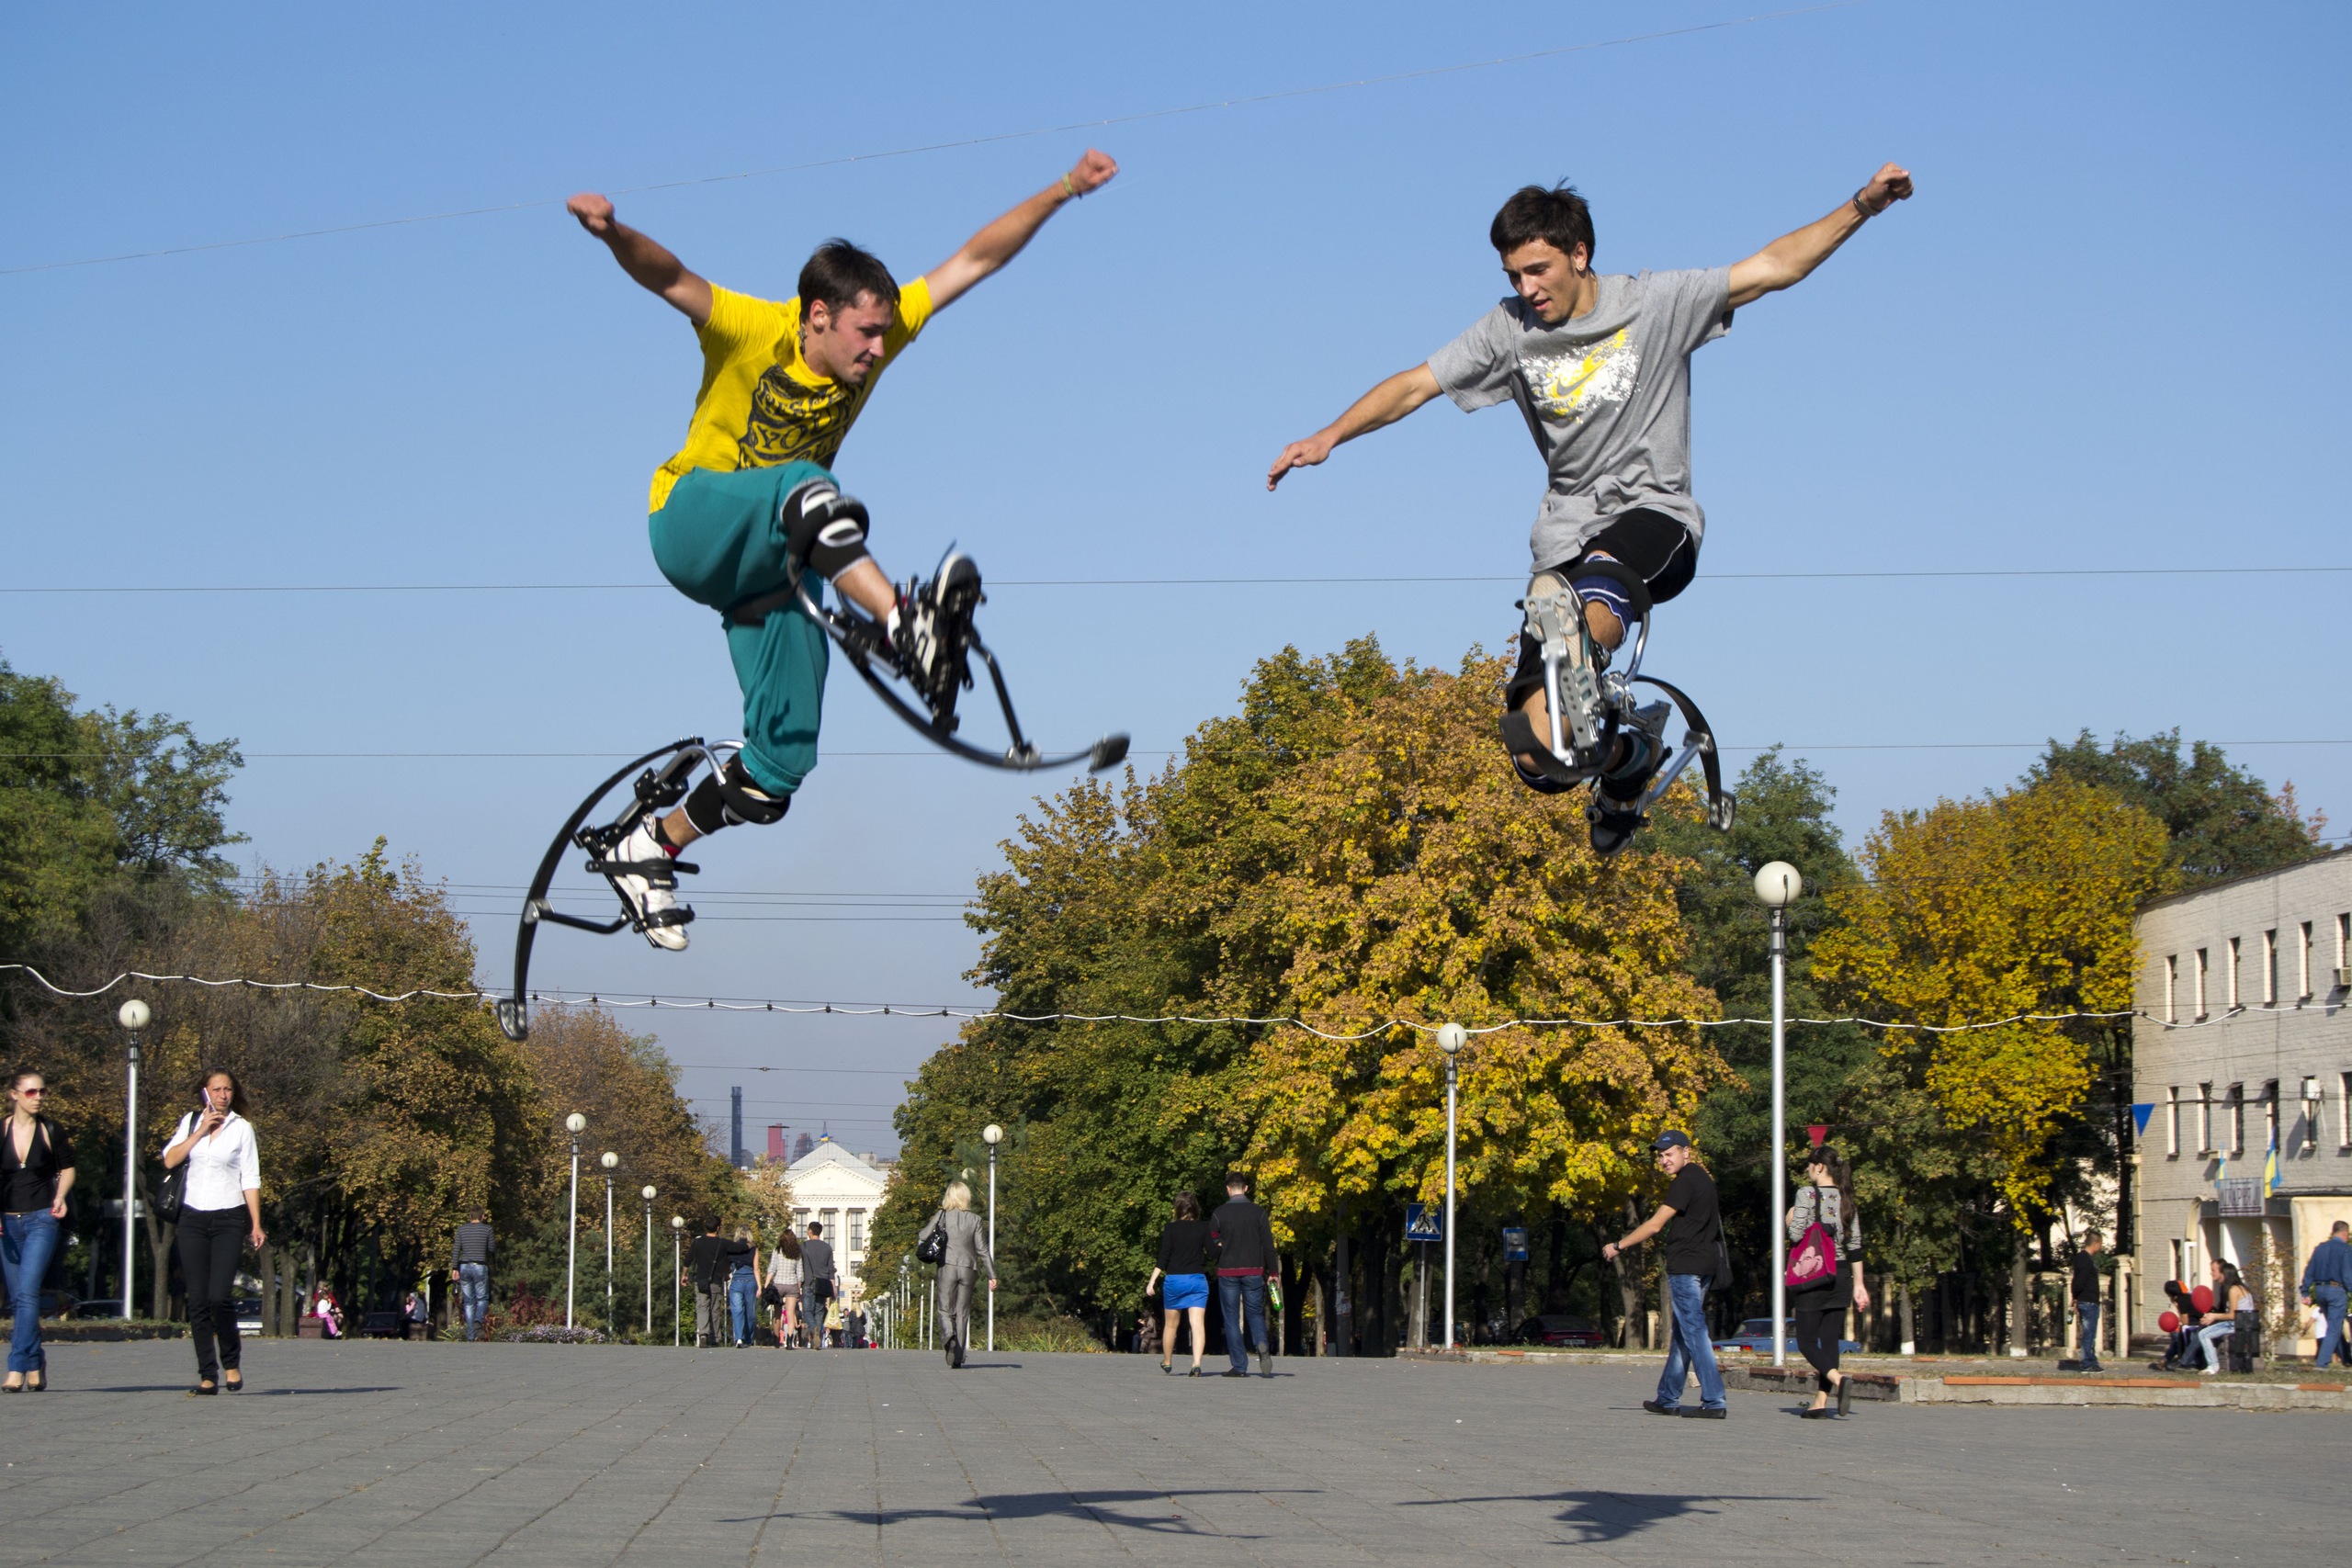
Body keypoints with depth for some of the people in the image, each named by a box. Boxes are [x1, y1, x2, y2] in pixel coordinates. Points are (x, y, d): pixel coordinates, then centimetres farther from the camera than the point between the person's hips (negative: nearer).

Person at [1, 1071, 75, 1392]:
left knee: (27, 1292, -16)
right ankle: (36, 1365, 26)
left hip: (41, 1220, -3)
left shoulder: (52, 1132, 0)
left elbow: (67, 1170, 12)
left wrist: (60, 1197, -8)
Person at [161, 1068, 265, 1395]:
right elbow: (170, 1160, -2)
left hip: (228, 1219, -3)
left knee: (219, 1296, -15)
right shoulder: (190, 1122, 10)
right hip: (193, 1218, 3)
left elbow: (250, 1180, 1)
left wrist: (256, 1225, -3)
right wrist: (200, 1131, -7)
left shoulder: (241, 1128, 3)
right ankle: (208, 1375, 4)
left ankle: (231, 1364, 4)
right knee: (197, 1300, -1)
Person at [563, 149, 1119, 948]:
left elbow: (973, 260, -7)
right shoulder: (754, 332, -21)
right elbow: (670, 279, -38)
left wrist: (1061, 192, -11)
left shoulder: (879, 329, -8)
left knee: (783, 762, -2)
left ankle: (650, 848, 17)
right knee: (806, 490, -39)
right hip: (695, 528, -6)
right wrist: (613, 233, -58)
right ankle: (905, 627, -55)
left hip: (772, 568, 6)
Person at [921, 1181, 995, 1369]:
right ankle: (958, 1357, 4)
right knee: (962, 1312, 7)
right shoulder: (975, 1220, 3)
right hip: (968, 1268, 2)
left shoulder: (942, 1216, -3)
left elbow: (924, 1235, -10)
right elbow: (983, 1250, 2)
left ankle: (948, 1334, -29)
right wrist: (992, 1275, 5)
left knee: (946, 1309, 4)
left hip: (947, 1267, -2)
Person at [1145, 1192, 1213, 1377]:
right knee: (1198, 1323, -6)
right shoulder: (1203, 1227, -1)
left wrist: (1152, 1280, -4)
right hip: (1198, 1279, 0)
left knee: (1171, 1325, 15)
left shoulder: (1170, 1228, -3)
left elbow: (1163, 1258, -7)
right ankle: (1196, 1363, -23)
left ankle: (1167, 1363, 31)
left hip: (1174, 1279, 0)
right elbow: (1212, 1253, -4)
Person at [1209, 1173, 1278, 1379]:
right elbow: (1268, 1245, -1)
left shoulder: (1219, 1213, -4)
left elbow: (1211, 1244, -1)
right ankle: (1263, 1345, -17)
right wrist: (1272, 1271, 5)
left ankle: (1239, 1366, 1)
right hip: (1253, 1270, 1)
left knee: (1232, 1319, 5)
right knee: (1255, 1314, 13)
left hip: (1227, 1272, -1)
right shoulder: (1258, 1212, -1)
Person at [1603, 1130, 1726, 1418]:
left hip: (1686, 1264, -10)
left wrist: (1617, 1246, -7)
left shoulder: (1685, 1181, -14)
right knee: (1683, 1331, 14)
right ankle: (1668, 1399, 20)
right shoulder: (1702, 1178, 16)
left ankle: (1714, 1402, -14)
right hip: (1704, 1263, 10)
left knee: (1693, 1331, -10)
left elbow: (1655, 1224, -16)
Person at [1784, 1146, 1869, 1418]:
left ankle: (1838, 1379, -26)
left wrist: (1790, 1221, 6)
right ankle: (1821, 1402, 5)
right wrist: (1858, 1285, 11)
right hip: (1841, 1276, 6)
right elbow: (1855, 1245, 8)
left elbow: (1796, 1235, -17)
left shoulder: (1807, 1194, -9)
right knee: (1830, 1340, 8)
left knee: (1807, 1341, -1)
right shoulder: (1846, 1199, 9)